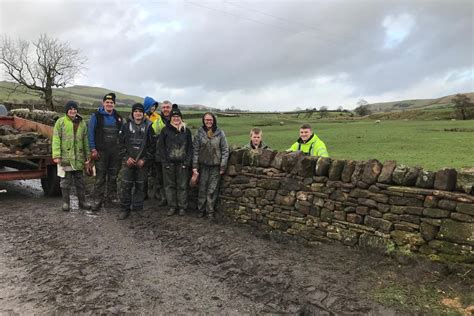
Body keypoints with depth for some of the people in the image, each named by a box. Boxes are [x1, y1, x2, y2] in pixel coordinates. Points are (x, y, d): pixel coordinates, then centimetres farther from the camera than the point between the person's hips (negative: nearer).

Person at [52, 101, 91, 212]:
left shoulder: (82, 123, 11)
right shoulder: (60, 122, -1)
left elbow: (85, 141, 14)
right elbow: (56, 139, -7)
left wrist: (87, 156, 12)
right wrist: (56, 155, -15)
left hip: (78, 158, 4)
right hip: (65, 157, -3)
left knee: (80, 180, 12)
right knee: (65, 181, 5)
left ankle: (82, 201, 22)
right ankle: (66, 202, 17)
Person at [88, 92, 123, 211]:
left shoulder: (118, 117, 11)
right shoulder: (96, 115, -1)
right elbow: (91, 132, -5)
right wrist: (93, 149, -11)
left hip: (115, 152, 4)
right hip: (101, 152, -4)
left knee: (113, 175, 11)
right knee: (100, 177, -1)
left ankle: (112, 195, 25)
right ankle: (98, 199, 7)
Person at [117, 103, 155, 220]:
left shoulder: (148, 127, 4)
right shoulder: (126, 126, 4)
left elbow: (151, 145, 2)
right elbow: (121, 143, 3)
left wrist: (144, 159, -6)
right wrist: (126, 157, -8)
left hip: (142, 162, 0)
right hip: (128, 161, 0)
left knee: (140, 186, 6)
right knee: (125, 186, -1)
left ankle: (138, 208, 18)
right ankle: (125, 209, 9)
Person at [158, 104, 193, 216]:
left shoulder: (186, 130, 6)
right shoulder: (165, 130, 3)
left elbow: (190, 147, 5)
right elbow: (161, 147, 2)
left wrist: (187, 162, -5)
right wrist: (164, 162, -7)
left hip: (182, 163, 0)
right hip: (168, 163, 0)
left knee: (182, 186, 4)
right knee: (169, 185, 6)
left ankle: (182, 207, 15)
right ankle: (172, 206, 17)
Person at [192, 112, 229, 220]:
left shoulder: (220, 133, -2)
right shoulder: (199, 133, 0)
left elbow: (225, 150, -1)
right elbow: (195, 150, 1)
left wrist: (223, 166, -4)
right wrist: (195, 166, -3)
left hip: (215, 166, -1)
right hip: (203, 165, 1)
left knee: (212, 190, 3)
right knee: (202, 188, 6)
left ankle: (210, 211, 16)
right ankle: (201, 210, 21)